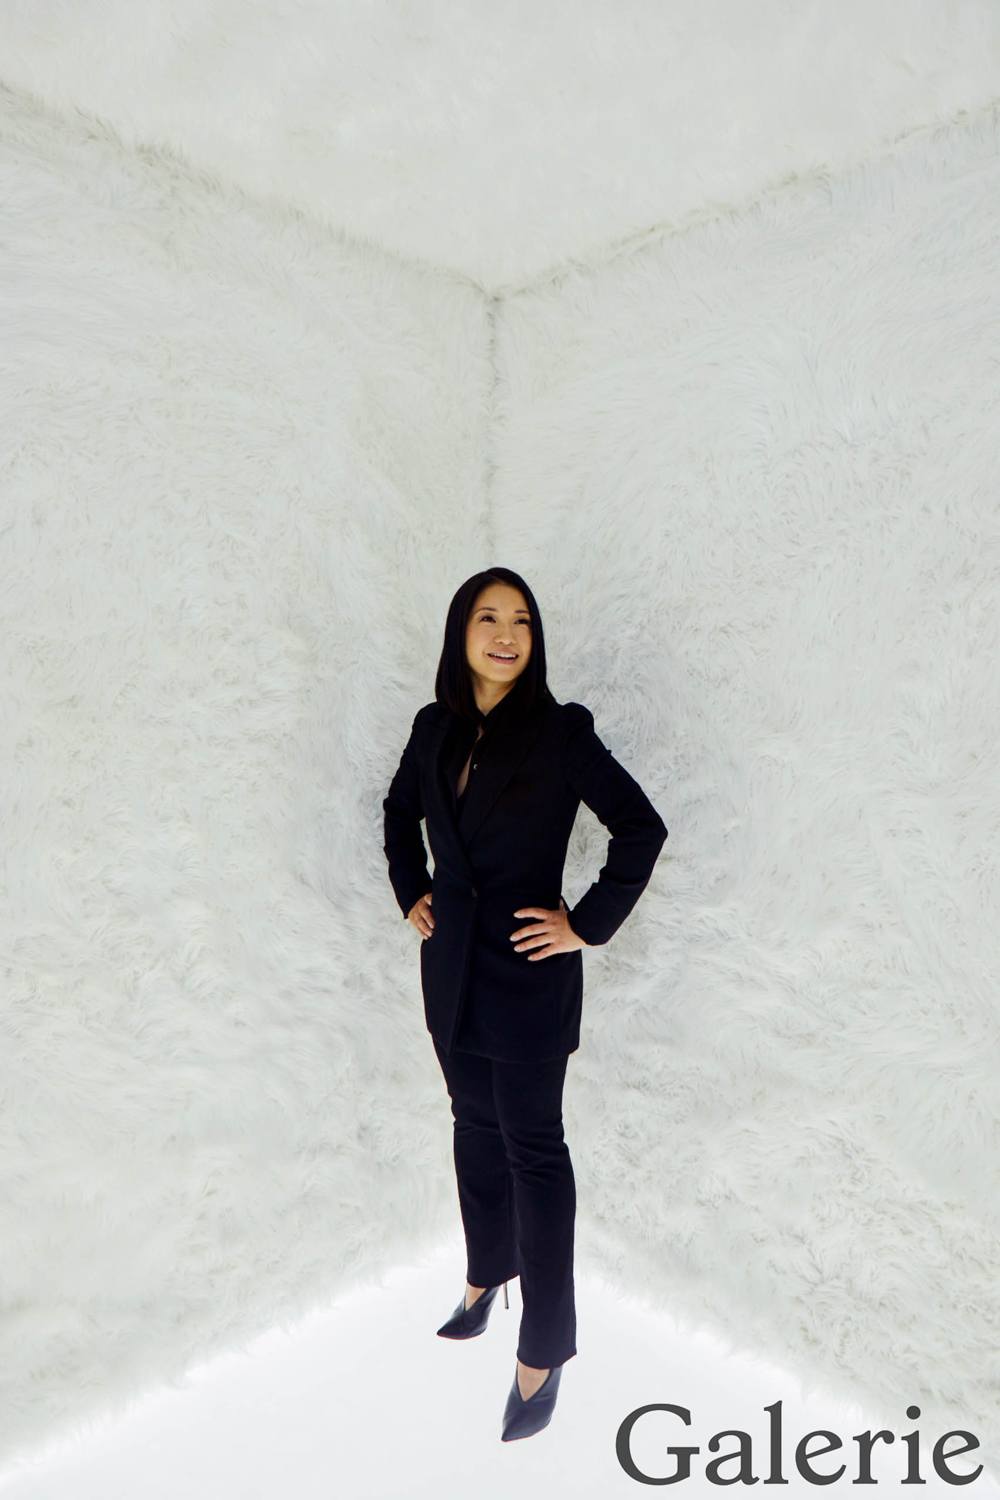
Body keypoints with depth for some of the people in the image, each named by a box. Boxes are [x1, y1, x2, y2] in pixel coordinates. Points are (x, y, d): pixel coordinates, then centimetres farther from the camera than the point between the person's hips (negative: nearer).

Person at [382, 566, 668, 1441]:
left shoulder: (561, 731, -14)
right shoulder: (436, 728, 2)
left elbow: (642, 828, -13)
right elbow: (400, 813, 20)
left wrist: (590, 925, -12)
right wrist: (411, 893, 10)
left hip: (527, 975, -5)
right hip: (453, 967, 5)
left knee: (533, 1151, 3)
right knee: (476, 1129, 21)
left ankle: (543, 1355, 17)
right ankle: (486, 1277, 44)